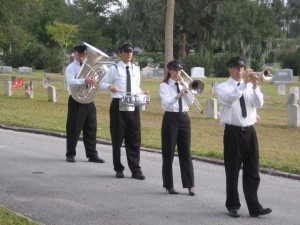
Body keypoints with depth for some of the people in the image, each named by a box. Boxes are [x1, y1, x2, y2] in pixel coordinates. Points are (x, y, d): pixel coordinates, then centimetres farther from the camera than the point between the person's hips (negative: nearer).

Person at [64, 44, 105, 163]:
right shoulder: (71, 67, -3)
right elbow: (70, 81, -21)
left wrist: (93, 80, -13)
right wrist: (84, 81, -36)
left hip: (89, 100, 5)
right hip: (76, 101, -5)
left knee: (91, 128, 7)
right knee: (74, 128, 1)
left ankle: (92, 154, 14)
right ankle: (70, 154, 12)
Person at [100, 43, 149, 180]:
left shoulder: (136, 69, 12)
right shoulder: (114, 69, -1)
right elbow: (102, 84, 1)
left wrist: (142, 92, -1)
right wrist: (109, 86, -21)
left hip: (133, 107, 4)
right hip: (118, 106, -4)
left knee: (134, 139, 2)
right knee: (117, 139, 4)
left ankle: (135, 170, 7)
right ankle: (118, 169, 16)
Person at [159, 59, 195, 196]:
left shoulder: (183, 84, 11)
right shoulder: (164, 86, -3)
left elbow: (190, 102, 1)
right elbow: (166, 104, -17)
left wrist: (185, 86, -8)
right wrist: (177, 96, -34)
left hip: (184, 118, 4)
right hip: (170, 119, -4)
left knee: (185, 152, 4)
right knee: (169, 153, 2)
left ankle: (190, 185, 6)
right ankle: (169, 185, 10)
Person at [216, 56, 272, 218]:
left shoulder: (250, 87, 10)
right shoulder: (223, 87, -2)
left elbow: (259, 104, -5)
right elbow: (229, 99, -23)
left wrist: (255, 86, -19)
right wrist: (244, 83, -29)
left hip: (249, 131, 4)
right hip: (233, 132, -4)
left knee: (252, 171, 3)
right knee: (232, 171, 4)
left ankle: (254, 207, 5)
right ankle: (233, 206, 15)